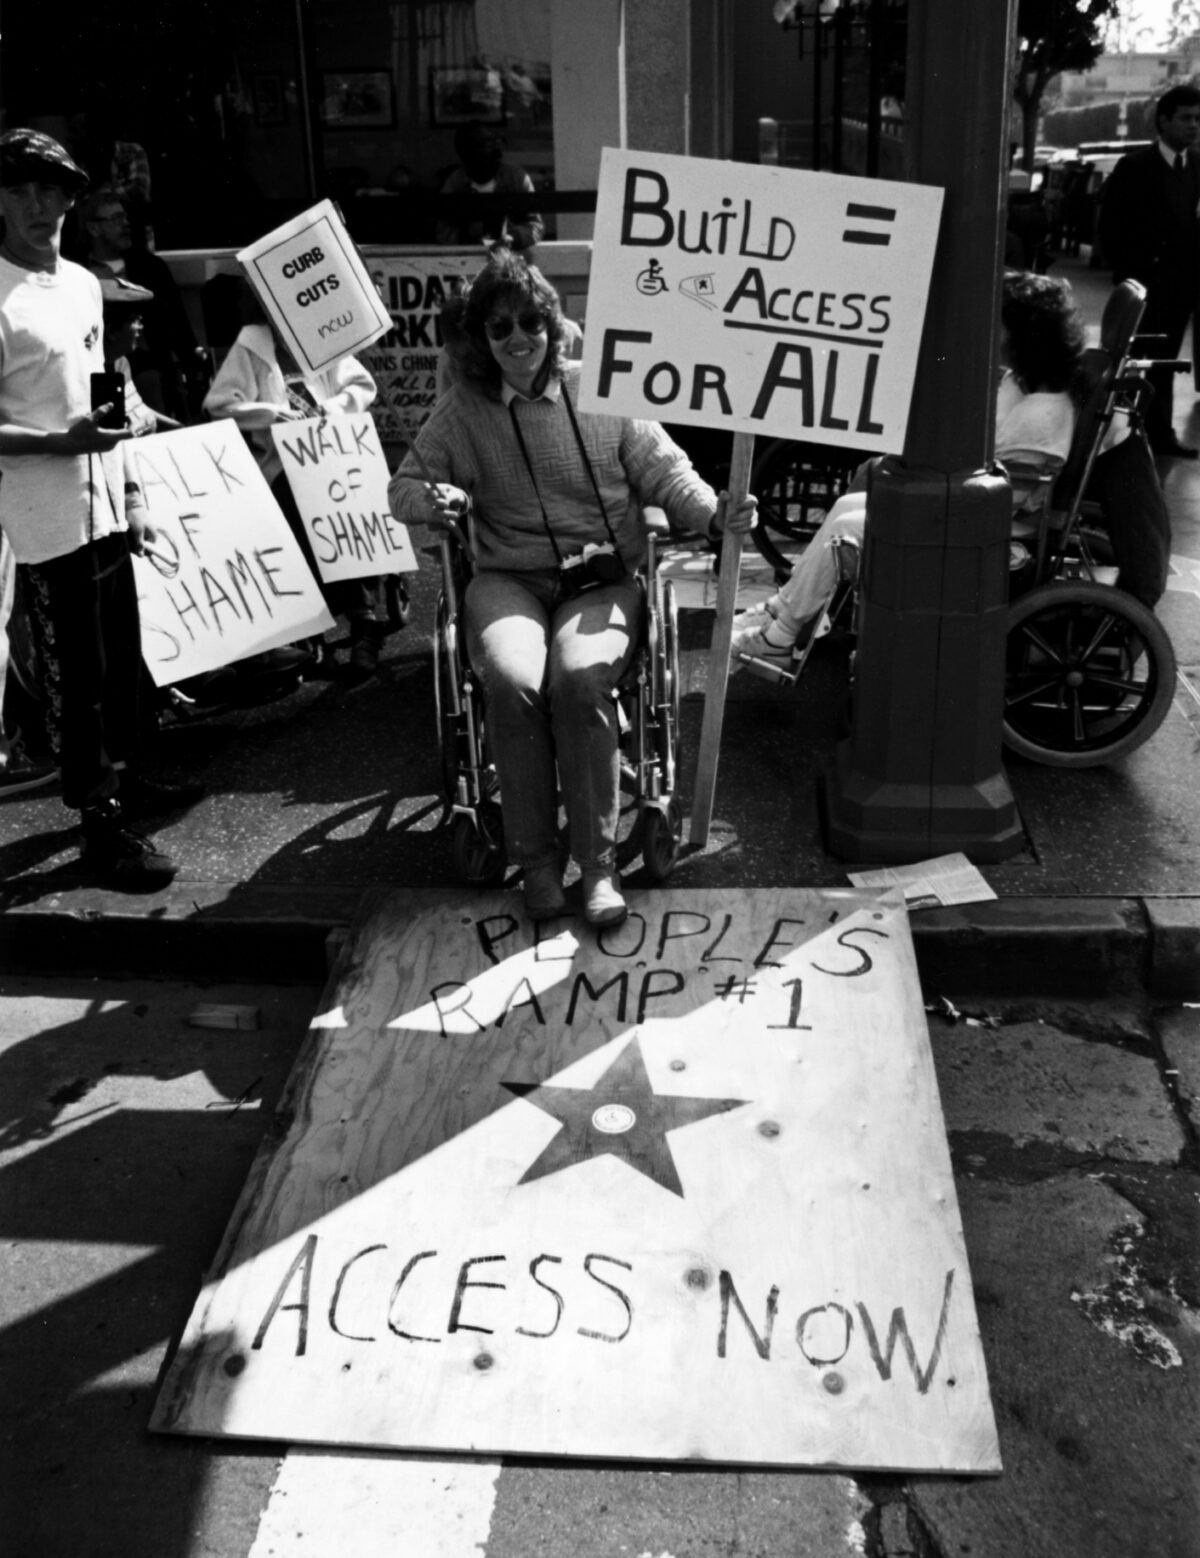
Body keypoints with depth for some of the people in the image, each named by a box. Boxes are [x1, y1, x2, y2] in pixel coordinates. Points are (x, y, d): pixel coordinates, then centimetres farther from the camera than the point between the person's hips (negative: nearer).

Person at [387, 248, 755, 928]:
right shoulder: (464, 410, 9)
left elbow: (665, 471, 7)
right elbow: (404, 484, 13)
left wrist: (714, 513, -13)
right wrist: (433, 499, -12)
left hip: (602, 579, -1)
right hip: (509, 582, 1)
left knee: (579, 680, -32)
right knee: (513, 682, -31)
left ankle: (599, 862, -17)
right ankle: (536, 858, -13)